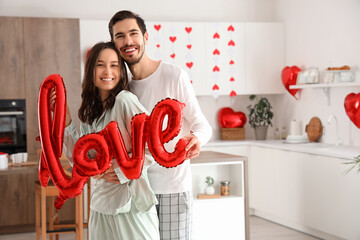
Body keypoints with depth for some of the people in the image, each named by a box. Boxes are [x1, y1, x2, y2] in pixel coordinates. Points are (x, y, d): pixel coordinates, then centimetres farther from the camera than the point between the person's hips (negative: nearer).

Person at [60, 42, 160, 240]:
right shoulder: (90, 110, 10)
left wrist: (119, 172, -14)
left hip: (129, 203, -7)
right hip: (100, 204, 7)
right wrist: (65, 120, 2)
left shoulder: (124, 100, -13)